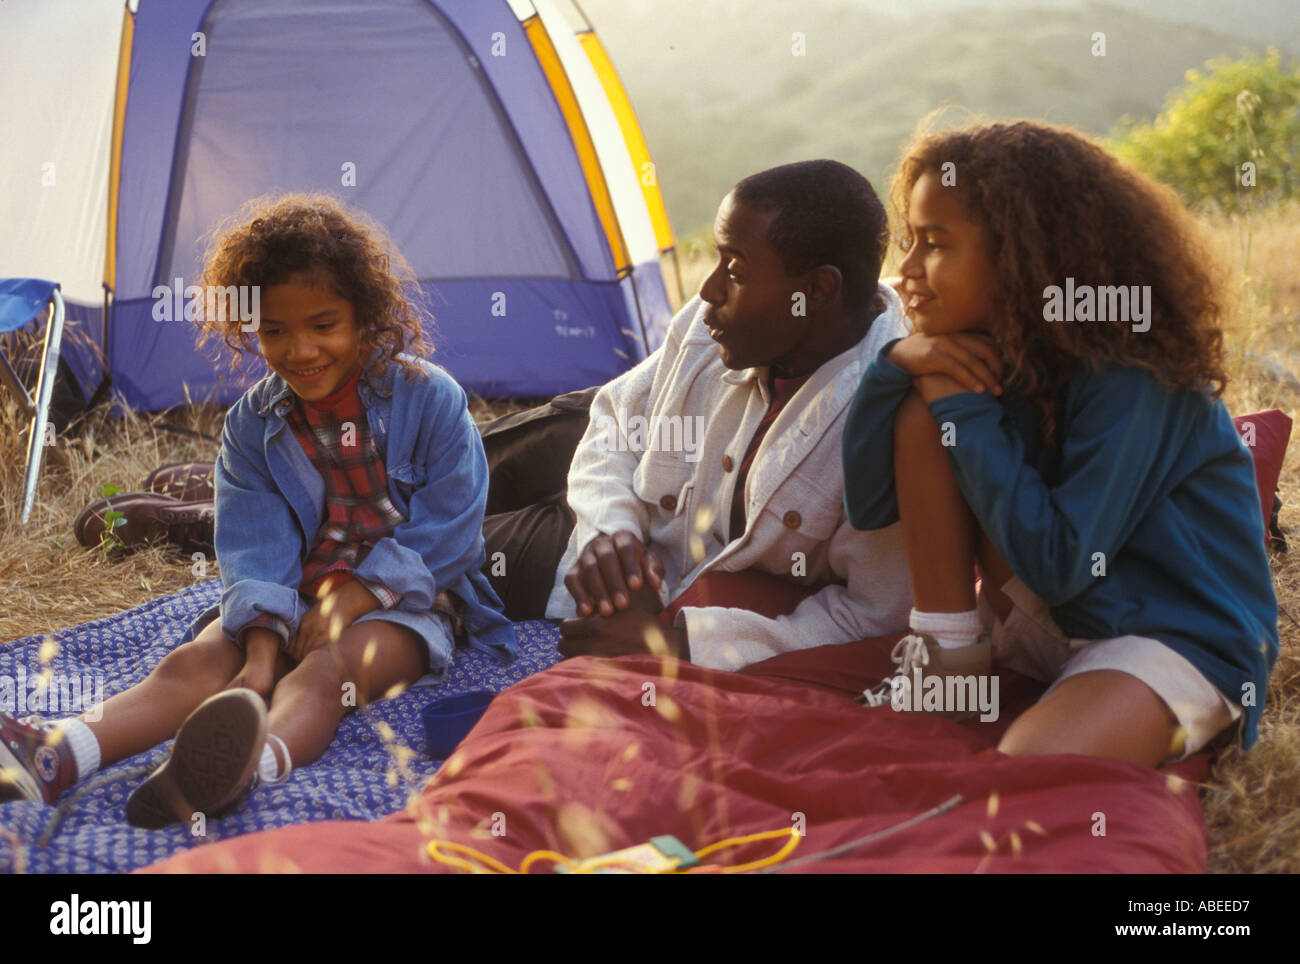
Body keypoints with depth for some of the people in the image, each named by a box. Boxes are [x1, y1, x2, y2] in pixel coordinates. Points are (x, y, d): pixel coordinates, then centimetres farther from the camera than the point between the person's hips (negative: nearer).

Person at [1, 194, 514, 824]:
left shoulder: (430, 399, -7)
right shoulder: (253, 424, 5)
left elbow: (444, 535, -9)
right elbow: (256, 547, -4)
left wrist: (350, 603, -18)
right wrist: (261, 654, -20)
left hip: (406, 599, -4)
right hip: (300, 597, 4)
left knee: (327, 669, -36)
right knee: (197, 661, -23)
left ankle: (252, 767, -69)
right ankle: (51, 759, -47)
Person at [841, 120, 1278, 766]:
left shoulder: (1128, 375, -21)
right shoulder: (981, 354, 0)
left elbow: (1060, 563, -26)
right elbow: (868, 505, -2)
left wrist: (965, 408, -21)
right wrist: (899, 363, -17)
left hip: (1182, 637, -7)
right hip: (1052, 624, 7)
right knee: (920, 416, -10)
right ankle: (947, 660, -4)